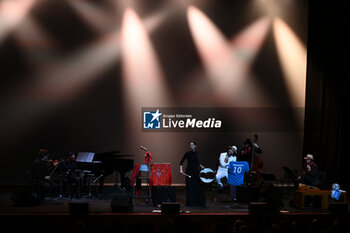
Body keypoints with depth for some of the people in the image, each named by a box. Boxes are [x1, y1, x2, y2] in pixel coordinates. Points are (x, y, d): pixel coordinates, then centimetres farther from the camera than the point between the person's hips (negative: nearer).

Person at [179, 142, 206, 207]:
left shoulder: (196, 153, 9)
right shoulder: (188, 153, -6)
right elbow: (181, 162, -8)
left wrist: (201, 166, 10)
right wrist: (181, 169, -19)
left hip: (196, 171, 5)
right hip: (189, 171, -5)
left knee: (198, 186, 5)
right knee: (190, 187, -3)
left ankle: (200, 202, 14)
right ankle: (191, 202, 6)